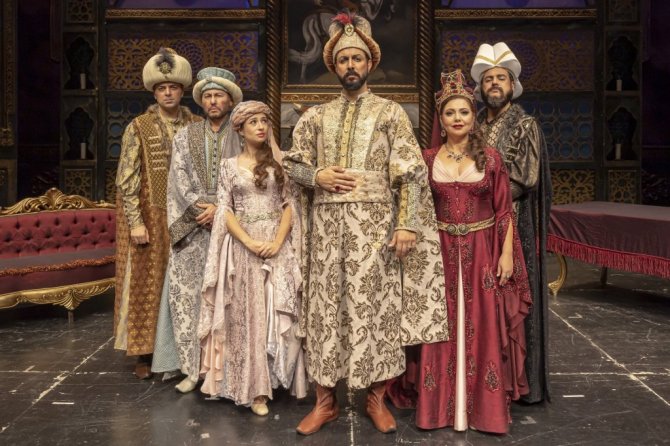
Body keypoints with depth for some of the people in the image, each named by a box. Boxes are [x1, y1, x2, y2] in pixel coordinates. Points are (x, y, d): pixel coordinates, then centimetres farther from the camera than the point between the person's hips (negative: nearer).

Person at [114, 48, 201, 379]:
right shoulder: (138, 128, -1)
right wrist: (136, 223, -11)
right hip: (150, 218, -2)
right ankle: (144, 352, 15)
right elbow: (126, 179, -5)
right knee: (148, 283, 4)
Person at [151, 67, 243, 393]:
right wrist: (201, 210, -8)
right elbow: (180, 179, 4)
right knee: (183, 292, -3)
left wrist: (220, 207, -12)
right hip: (192, 229, 2)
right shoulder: (185, 136, 13)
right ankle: (192, 366, 5)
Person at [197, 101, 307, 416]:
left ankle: (274, 378, 15)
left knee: (278, 312, -1)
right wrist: (249, 242, -13)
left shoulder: (278, 163, 8)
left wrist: (278, 242, -11)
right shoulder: (229, 166, 6)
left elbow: (289, 205, 3)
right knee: (247, 314, 1)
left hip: (277, 245, 1)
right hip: (242, 245, 0)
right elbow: (225, 211, 0)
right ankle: (255, 388, 8)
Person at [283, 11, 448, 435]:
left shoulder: (390, 111, 5)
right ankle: (326, 399, 16)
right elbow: (292, 163, 14)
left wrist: (407, 224, -12)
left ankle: (377, 397, 17)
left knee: (375, 305, 1)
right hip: (327, 224, 3)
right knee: (326, 306, 5)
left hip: (374, 221, -3)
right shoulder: (316, 115, 14)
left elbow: (411, 173, -3)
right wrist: (317, 177, -7)